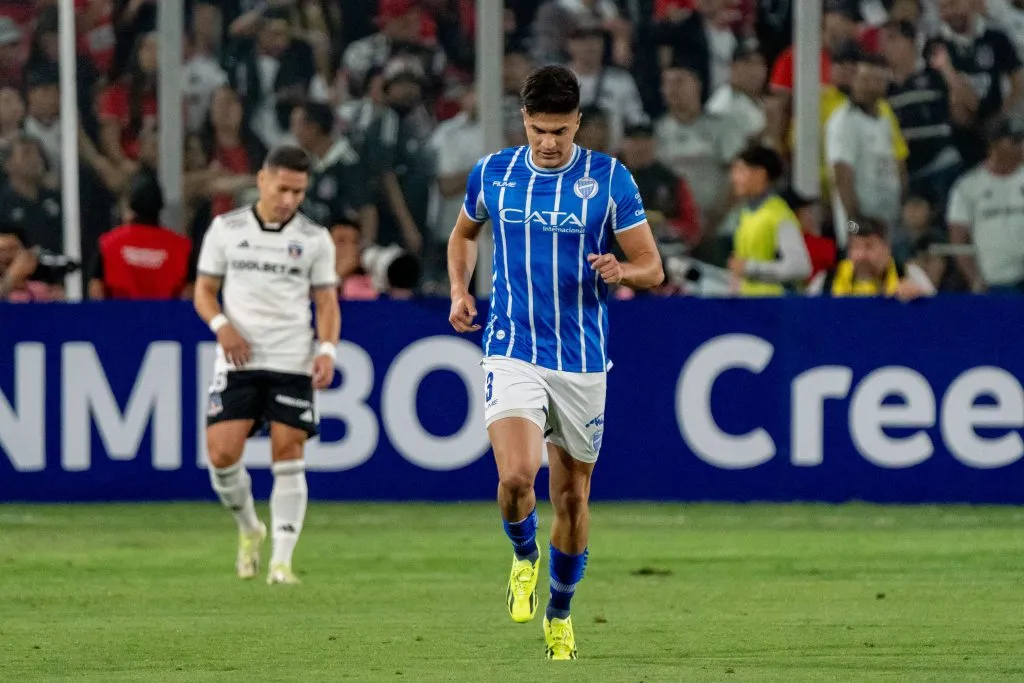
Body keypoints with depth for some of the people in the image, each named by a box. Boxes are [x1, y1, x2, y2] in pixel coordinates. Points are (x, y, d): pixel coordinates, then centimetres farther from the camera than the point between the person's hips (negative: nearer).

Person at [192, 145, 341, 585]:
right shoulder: (226, 229, 5)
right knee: (222, 454, -10)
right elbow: (204, 290, 9)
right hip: (238, 361, 0)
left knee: (288, 458, -6)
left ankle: (282, 560, -2)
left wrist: (327, 350, -9)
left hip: (293, 364, 0)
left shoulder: (314, 239, 6)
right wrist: (222, 325, -11)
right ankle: (249, 529, 18)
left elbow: (327, 302, 8)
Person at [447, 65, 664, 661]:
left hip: (583, 360, 0)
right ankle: (525, 558, 11)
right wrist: (459, 289, 4)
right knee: (517, 475, -21)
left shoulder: (610, 179, -5)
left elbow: (653, 269, -1)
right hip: (513, 352, 0)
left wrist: (622, 272, -24)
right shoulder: (492, 173, 1)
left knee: (573, 496, 9)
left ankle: (560, 610, 32)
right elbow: (465, 233, 22)